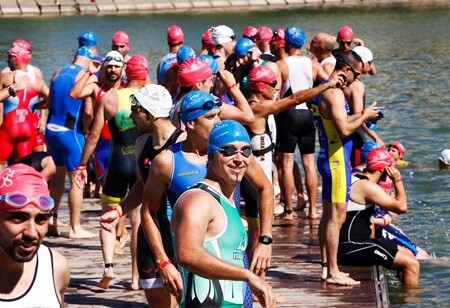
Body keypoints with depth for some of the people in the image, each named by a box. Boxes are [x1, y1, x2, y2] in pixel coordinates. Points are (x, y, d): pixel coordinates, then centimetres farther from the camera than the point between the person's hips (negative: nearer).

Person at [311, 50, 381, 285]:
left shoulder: (325, 90, 13)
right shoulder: (335, 92, -18)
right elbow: (344, 129, -24)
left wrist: (361, 116, 11)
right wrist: (364, 116, -10)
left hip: (329, 157, 11)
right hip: (336, 158, -11)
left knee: (328, 215, 15)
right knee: (336, 216, -7)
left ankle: (327, 266, 21)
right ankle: (333, 272, -5)